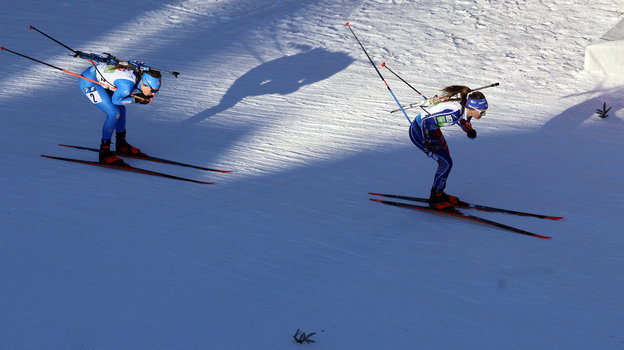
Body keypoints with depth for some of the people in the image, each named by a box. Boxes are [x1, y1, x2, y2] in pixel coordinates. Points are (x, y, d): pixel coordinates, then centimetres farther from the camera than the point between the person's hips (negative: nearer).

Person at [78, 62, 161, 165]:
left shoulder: (138, 77, -9)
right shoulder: (127, 86, -31)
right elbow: (115, 100, -15)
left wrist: (145, 98, -10)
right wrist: (135, 99, -16)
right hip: (87, 80, -9)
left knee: (121, 109, 14)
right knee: (114, 113, -14)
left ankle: (121, 145, 33)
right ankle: (104, 152, -5)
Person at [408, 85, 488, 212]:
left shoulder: (466, 107, -11)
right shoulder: (454, 112, -37)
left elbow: (463, 119, 13)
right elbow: (426, 121, -32)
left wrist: (470, 130, -6)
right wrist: (426, 142, -26)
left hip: (432, 129, 9)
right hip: (419, 131, -9)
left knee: (446, 160, 14)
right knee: (446, 163, -8)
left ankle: (439, 193, 31)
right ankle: (435, 199, 6)